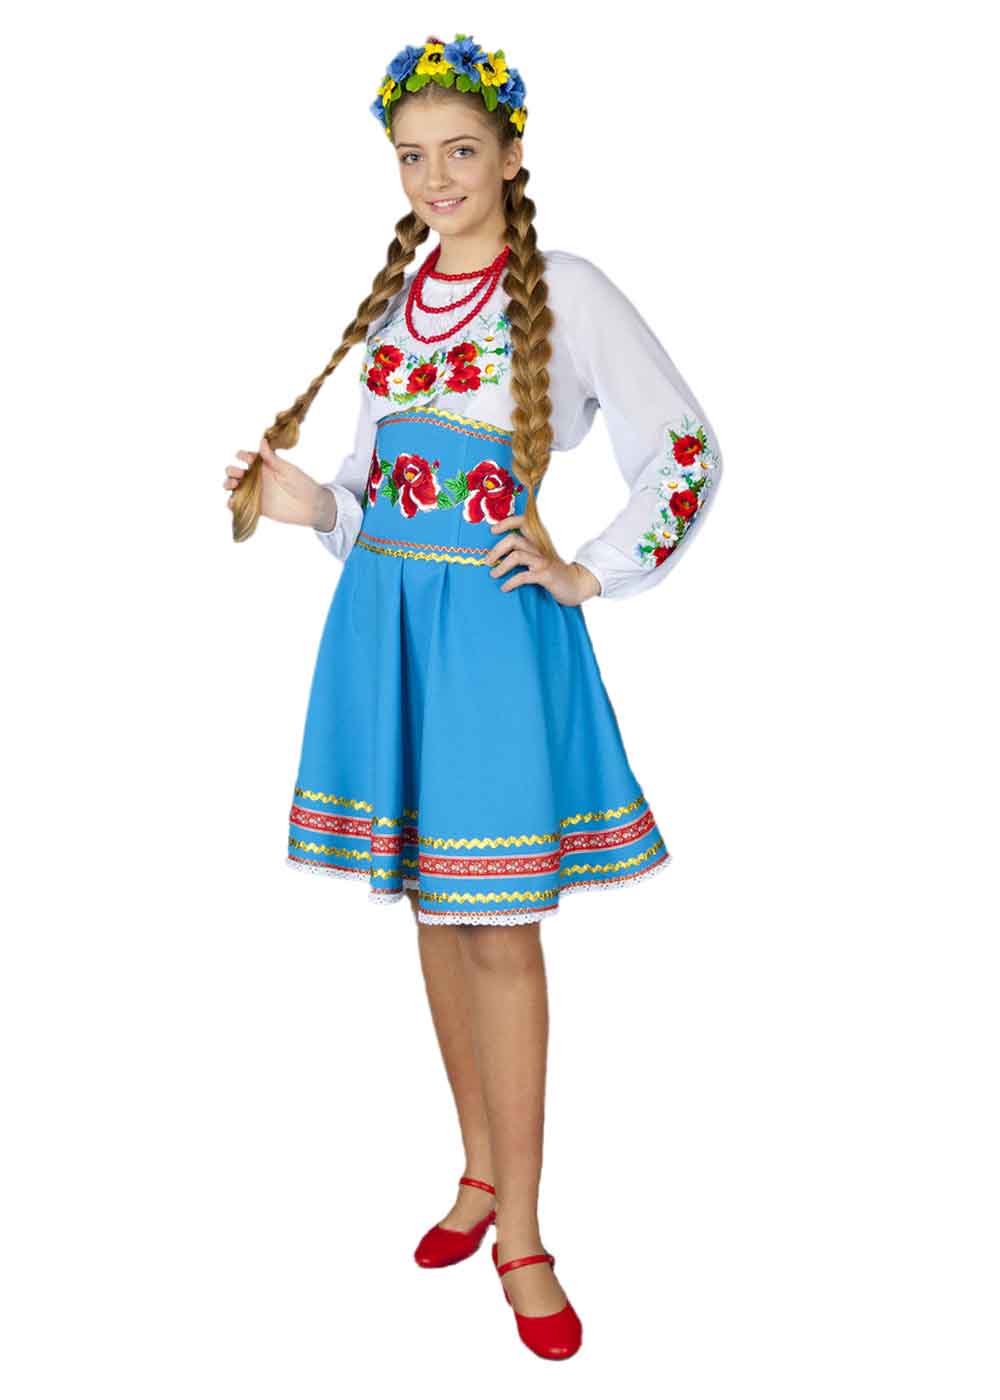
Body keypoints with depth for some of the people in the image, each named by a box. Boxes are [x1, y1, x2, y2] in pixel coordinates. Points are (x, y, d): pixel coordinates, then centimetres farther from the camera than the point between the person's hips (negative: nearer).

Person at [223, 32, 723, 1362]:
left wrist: (593, 573, -8)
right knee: (434, 909, 11)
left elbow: (687, 450, -5)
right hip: (383, 614, 6)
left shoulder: (569, 290, -4)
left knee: (500, 929, -3)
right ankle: (481, 1172, 27)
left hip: (494, 621, -6)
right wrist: (310, 506, 0)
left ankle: (521, 1234, 8)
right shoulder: (394, 298, 14)